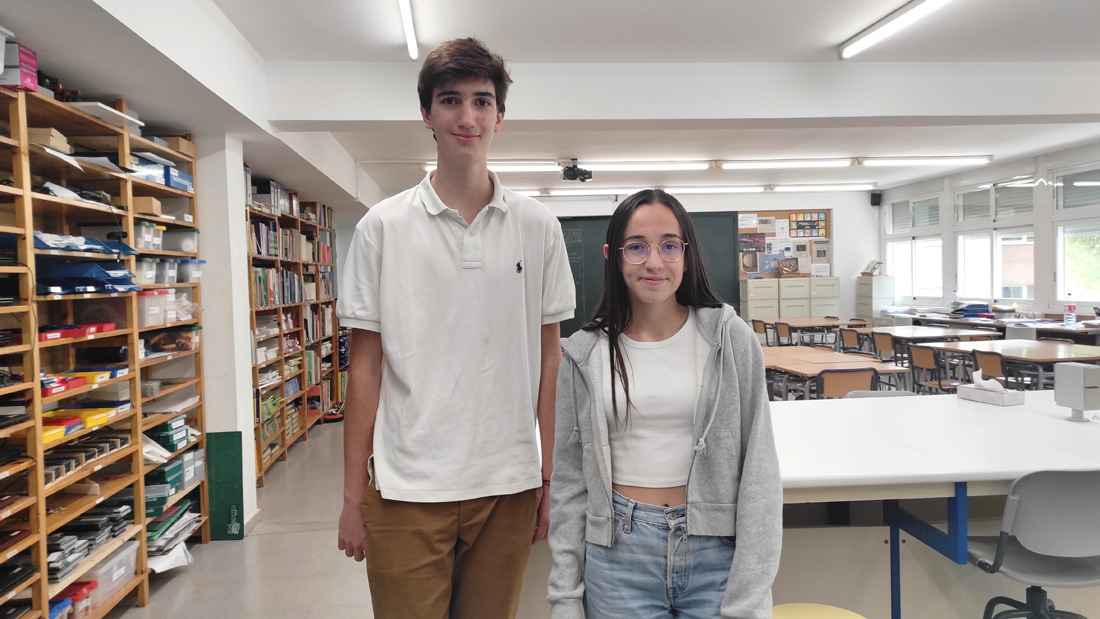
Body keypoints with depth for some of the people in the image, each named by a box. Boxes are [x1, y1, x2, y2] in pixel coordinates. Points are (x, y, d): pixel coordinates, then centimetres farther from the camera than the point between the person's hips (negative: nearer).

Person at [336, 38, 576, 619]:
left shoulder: (537, 227, 2)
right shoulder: (383, 227, -2)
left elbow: (549, 358, 5)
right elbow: (365, 365, 0)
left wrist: (552, 476, 3)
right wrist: (353, 494, 0)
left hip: (508, 486, 2)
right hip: (405, 489, -1)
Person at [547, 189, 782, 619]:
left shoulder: (731, 340, -7)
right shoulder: (586, 355, -2)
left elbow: (759, 471, -6)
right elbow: (569, 482, 2)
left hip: (717, 551, 0)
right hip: (617, 556, 1)